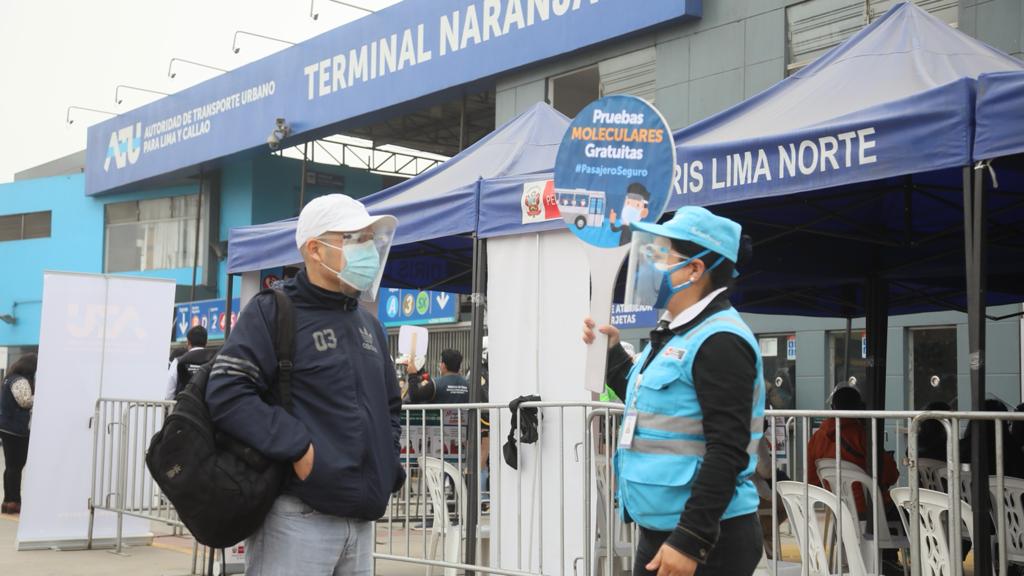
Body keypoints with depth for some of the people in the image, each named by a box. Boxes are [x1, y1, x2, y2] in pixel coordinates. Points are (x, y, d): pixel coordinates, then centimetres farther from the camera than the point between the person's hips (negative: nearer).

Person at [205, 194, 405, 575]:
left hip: (362, 517, 7)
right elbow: (226, 396, -17)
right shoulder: (274, 312, -5)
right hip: (298, 517, -7)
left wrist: (387, 466, 13)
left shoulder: (368, 325, 18)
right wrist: (297, 448, -21)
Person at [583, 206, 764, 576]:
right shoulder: (674, 335, 13)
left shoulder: (719, 341, -18)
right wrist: (610, 352, 20)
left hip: (708, 540, -9)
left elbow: (727, 452, -23)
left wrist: (691, 541, -25)